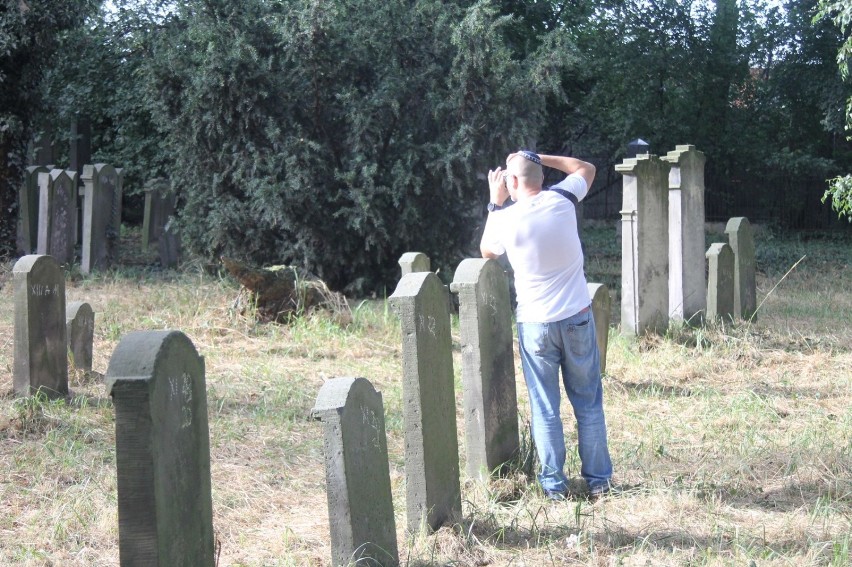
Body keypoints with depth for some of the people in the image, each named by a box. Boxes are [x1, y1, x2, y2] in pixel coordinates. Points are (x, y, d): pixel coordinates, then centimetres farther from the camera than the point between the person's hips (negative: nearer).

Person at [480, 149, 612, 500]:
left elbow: (487, 252, 13)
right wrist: (539, 158, 13)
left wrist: (495, 204, 12)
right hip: (578, 319, 2)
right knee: (588, 404, 11)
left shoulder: (506, 219, -10)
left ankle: (554, 485, 13)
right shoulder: (562, 200, -7)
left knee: (545, 409, 8)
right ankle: (598, 479, 17)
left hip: (535, 325, -2)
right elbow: (586, 168, 16)